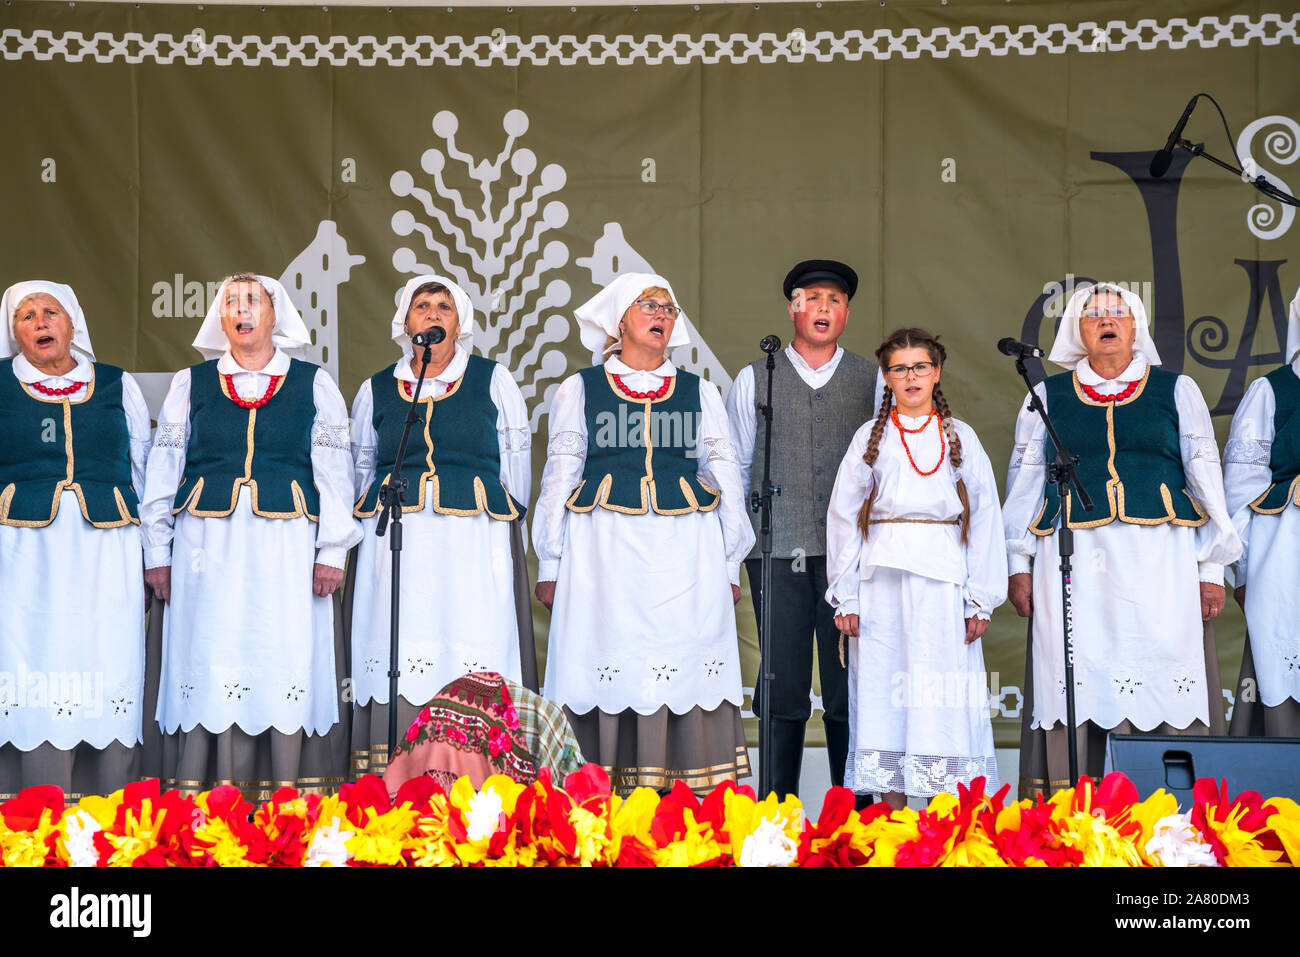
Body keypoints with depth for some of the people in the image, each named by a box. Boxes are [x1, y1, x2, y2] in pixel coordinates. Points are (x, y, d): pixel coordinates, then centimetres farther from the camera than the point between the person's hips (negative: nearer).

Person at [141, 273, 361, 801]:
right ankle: (201, 808, 2)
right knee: (210, 660, -3)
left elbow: (334, 471, 7)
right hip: (208, 543, 1)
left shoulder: (314, 383, 10)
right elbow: (163, 469, 13)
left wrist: (332, 550, -1)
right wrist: (157, 552, 7)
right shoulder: (191, 383, 13)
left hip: (287, 543, -1)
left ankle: (293, 791, 1)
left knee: (288, 659, -5)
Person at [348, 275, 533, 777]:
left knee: (475, 650, -9)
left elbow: (516, 459, 12)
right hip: (396, 541, 1)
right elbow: (361, 467, 22)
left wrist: (502, 521, 11)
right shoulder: (376, 389, 15)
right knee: (399, 655, -6)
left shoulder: (494, 381, 10)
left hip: (475, 543, -1)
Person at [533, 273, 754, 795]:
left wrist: (731, 564, 11)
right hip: (605, 549, -1)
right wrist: (550, 565, 5)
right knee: (611, 667, -7)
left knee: (686, 665, -6)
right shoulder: (579, 389, 12)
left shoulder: (700, 392, 16)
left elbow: (725, 478, 17)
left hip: (685, 552, 1)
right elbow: (559, 477, 11)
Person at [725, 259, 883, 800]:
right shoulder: (755, 380, 10)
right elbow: (734, 468, 11)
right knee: (783, 686, 0)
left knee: (850, 687, -1)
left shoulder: (871, 380, 11)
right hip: (777, 551, 0)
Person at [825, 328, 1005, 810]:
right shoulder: (870, 437, 11)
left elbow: (985, 518, 8)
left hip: (944, 581, 0)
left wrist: (981, 599, -1)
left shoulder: (961, 438, 11)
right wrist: (845, 596, 0)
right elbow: (843, 517, 8)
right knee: (885, 695, -1)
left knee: (944, 701, -4)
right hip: (882, 584, 0)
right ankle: (892, 819, 6)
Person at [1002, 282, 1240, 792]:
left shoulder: (1177, 390, 13)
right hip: (1074, 561, 0)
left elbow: (1206, 477, 12)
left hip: (1159, 558, 0)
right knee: (1079, 682, -6)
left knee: (1166, 678, -8)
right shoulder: (1047, 396, 15)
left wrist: (1212, 568, 5)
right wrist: (1018, 564, 7)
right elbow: (1025, 480, 15)